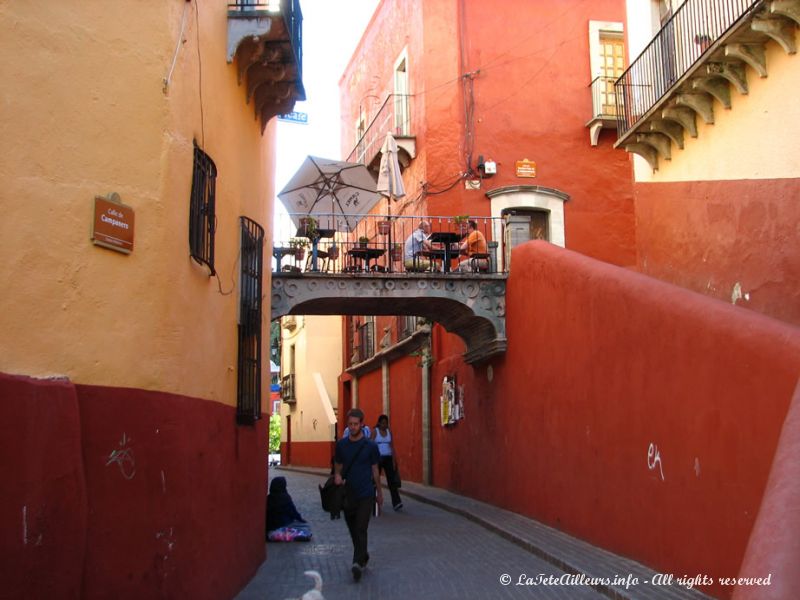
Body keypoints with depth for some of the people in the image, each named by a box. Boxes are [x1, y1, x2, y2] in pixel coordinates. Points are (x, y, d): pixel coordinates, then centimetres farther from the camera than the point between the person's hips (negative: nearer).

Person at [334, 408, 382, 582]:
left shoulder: (370, 446, -4)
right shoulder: (341, 444, 3)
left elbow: (375, 470, 4)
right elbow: (338, 465, 13)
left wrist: (379, 492, 10)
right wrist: (337, 475, -9)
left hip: (366, 494, -4)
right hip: (348, 493, 4)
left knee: (361, 529, -11)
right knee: (353, 528, 14)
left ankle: (358, 563, -14)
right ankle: (363, 556, 33)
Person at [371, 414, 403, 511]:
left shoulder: (389, 432, 10)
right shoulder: (374, 431, -1)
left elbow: (392, 447, 9)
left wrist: (394, 460, 2)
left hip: (388, 458, 3)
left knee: (392, 480, -7)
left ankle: (396, 502, -15)